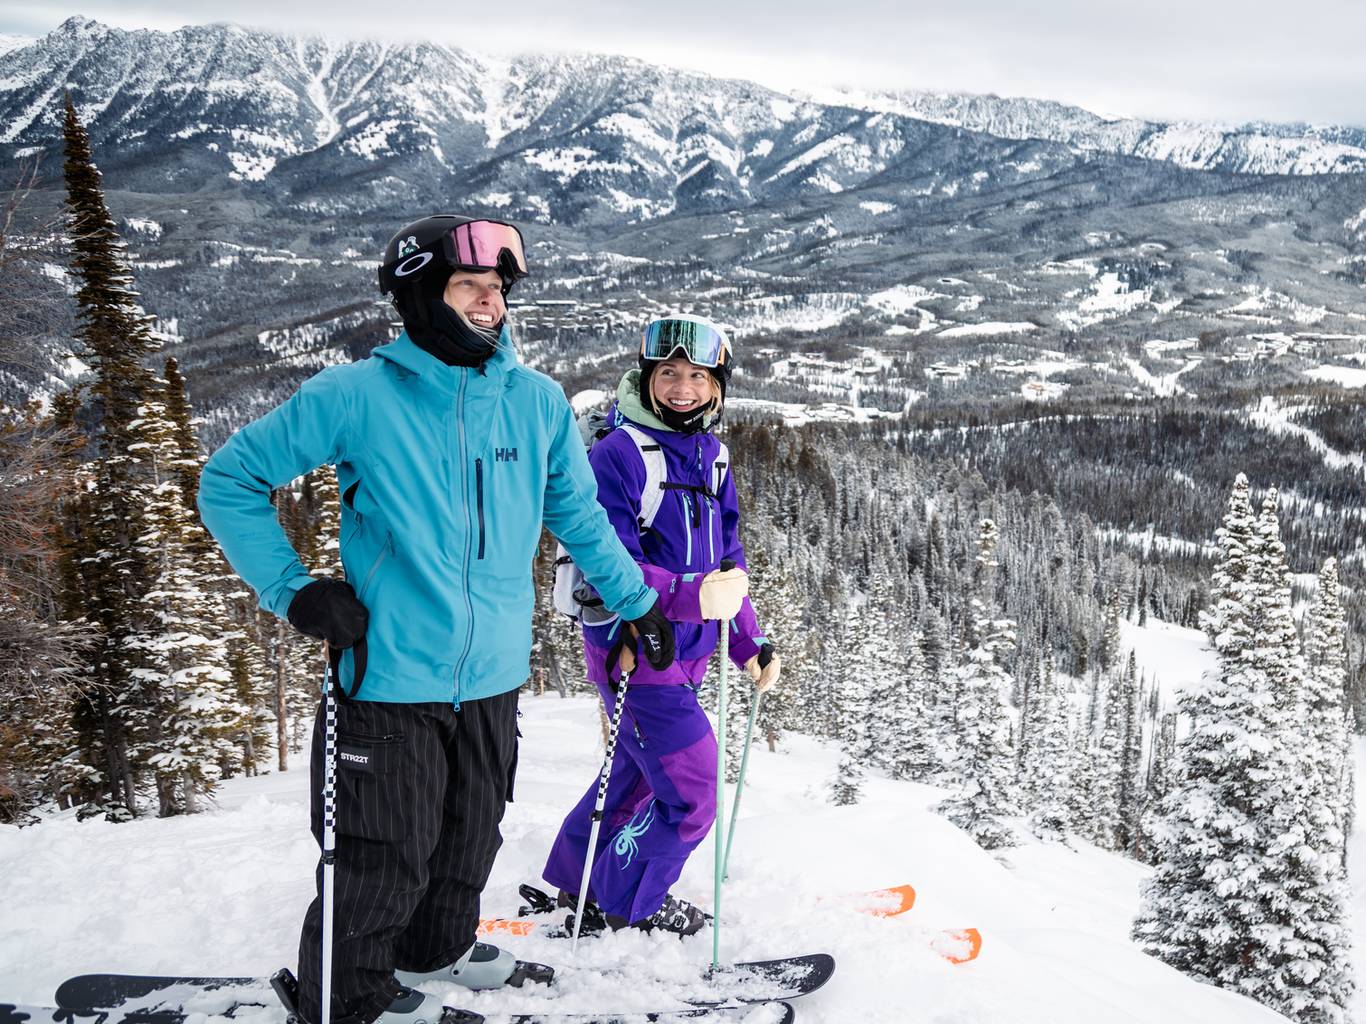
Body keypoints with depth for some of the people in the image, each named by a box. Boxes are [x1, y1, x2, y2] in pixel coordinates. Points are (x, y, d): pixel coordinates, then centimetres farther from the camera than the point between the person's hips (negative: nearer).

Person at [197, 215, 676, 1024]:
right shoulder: (357, 397, -10)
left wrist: (639, 601, 21)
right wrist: (293, 590, -10)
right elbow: (229, 481, -1)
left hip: (494, 677, 5)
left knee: (471, 839, 21)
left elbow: (579, 515, 17)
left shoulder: (539, 402, 2)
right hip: (392, 679, -5)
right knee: (386, 860, 4)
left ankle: (438, 950, 47)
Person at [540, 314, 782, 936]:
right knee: (689, 796, -4)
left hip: (685, 652, 8)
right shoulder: (616, 453, -16)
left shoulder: (711, 454, 9)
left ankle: (577, 882, 42)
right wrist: (691, 597, -36)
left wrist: (750, 640, 10)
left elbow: (726, 557, 17)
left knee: (638, 773, 22)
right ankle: (627, 903, 19)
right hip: (634, 647, -8)